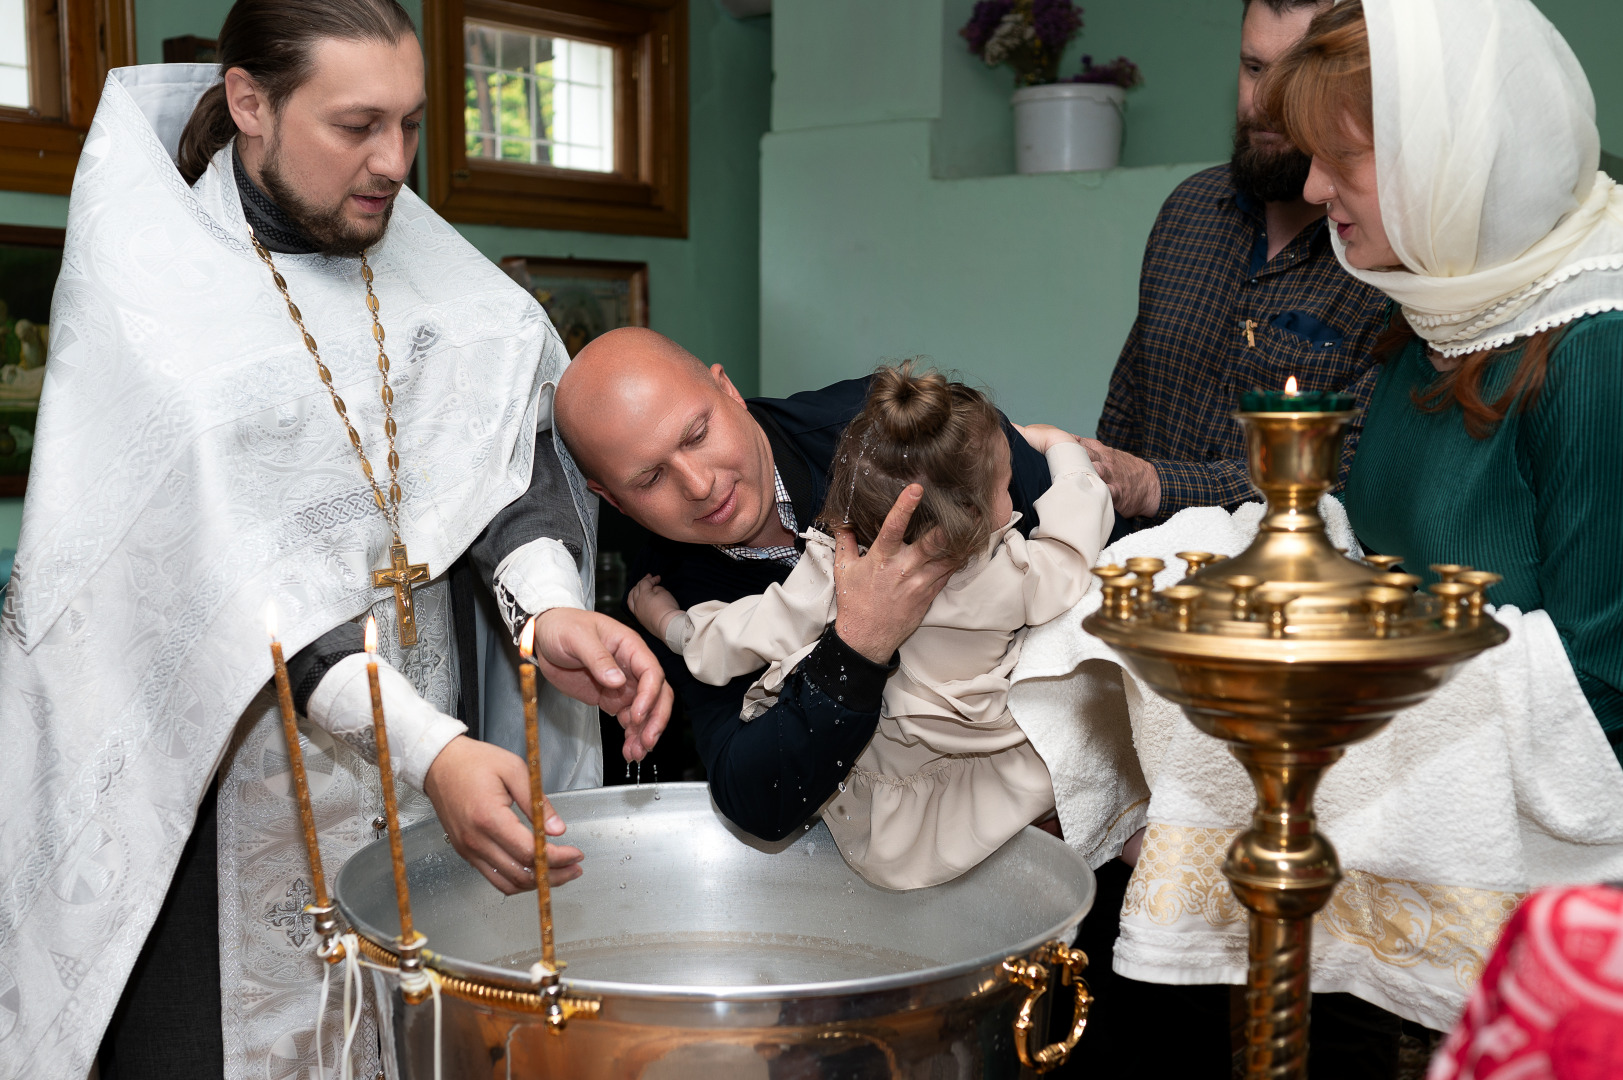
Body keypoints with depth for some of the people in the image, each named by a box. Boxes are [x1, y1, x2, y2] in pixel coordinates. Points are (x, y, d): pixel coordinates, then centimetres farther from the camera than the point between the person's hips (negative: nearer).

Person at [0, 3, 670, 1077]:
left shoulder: (419, 263, 5)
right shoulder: (145, 282, -12)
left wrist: (546, 608, -26)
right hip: (212, 769, -4)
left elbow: (505, 428, -5)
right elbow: (215, 561, -22)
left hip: (418, 756, 4)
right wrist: (429, 747, -32)